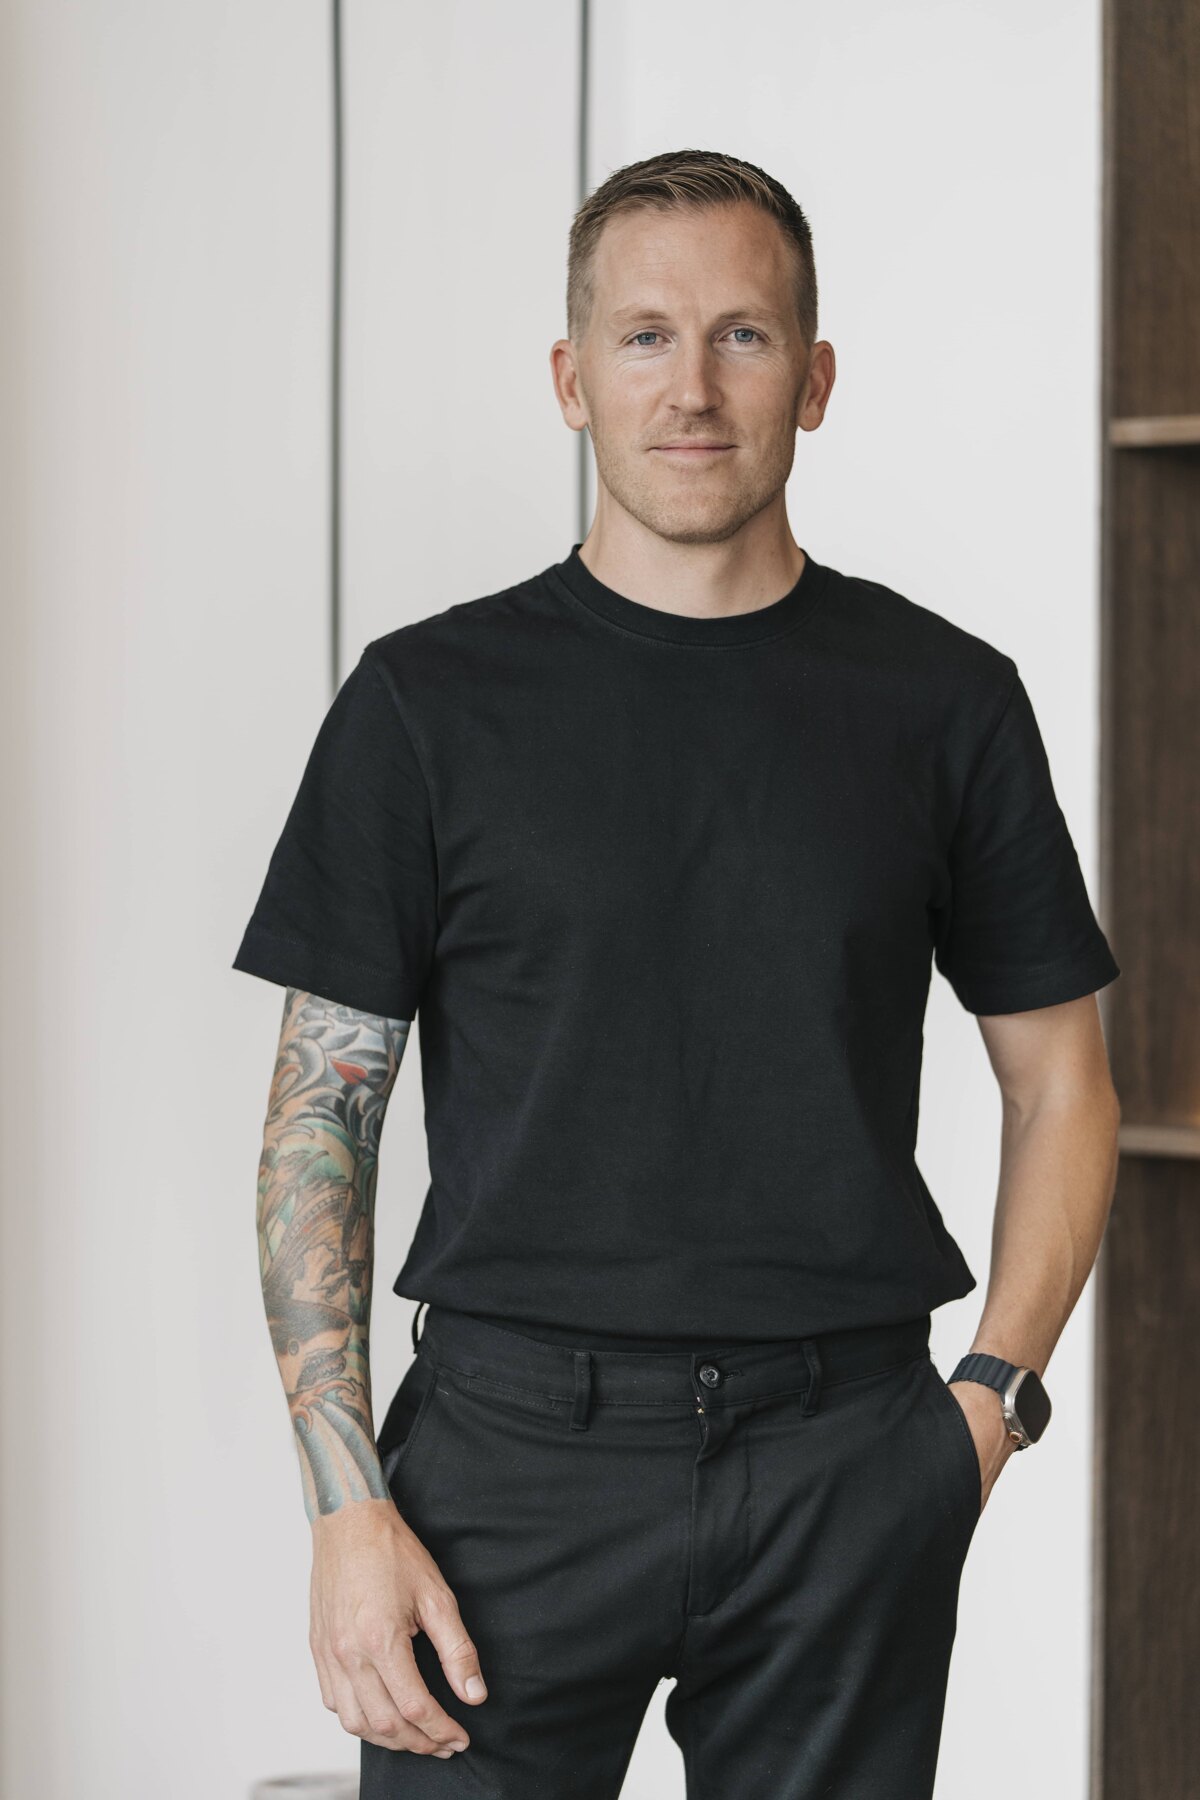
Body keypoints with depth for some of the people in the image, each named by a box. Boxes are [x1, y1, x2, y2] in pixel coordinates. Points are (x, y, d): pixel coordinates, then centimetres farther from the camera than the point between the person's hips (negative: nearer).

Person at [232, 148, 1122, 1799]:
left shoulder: (944, 700, 5)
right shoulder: (431, 701, 1)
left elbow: (1060, 1079, 12)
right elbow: (320, 1118, 1)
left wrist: (992, 1398, -2)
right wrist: (348, 1503, -8)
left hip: (850, 1471, 1)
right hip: (517, 1458, -1)